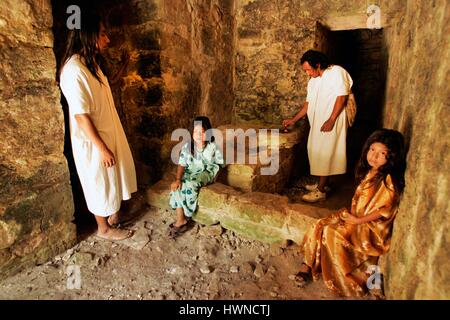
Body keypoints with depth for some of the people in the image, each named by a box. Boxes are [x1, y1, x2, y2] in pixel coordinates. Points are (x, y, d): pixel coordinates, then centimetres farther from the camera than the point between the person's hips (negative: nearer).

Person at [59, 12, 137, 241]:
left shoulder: (91, 62, 7)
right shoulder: (74, 70, -23)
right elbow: (81, 116, -24)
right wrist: (102, 148, -21)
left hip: (108, 134, 9)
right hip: (93, 142, -9)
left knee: (113, 179, 21)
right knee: (100, 184, 8)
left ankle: (113, 214, 43)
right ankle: (104, 228, 28)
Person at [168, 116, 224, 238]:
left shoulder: (213, 146, -12)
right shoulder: (187, 147, -5)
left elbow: (221, 163, -3)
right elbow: (182, 165, -4)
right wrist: (178, 179, -18)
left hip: (207, 172, -3)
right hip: (190, 172, 4)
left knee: (190, 185, -32)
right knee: (177, 187, -26)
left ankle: (185, 218, -12)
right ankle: (181, 220, -17)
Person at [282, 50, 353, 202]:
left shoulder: (337, 72, -9)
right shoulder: (313, 81, 13)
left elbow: (342, 96, -16)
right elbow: (309, 103, 17)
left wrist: (331, 120, -20)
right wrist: (293, 120, 13)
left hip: (331, 123, -8)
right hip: (318, 123, 8)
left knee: (325, 154, -5)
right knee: (318, 152, 12)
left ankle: (320, 190, 2)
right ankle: (322, 184, 26)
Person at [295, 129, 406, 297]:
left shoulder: (389, 179, -19)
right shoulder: (370, 171, 6)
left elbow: (384, 210, -19)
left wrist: (357, 220, -16)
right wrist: (351, 213, 2)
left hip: (373, 227, -8)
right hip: (356, 217, 8)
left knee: (332, 233, -23)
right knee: (320, 226, -8)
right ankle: (309, 263, 1)